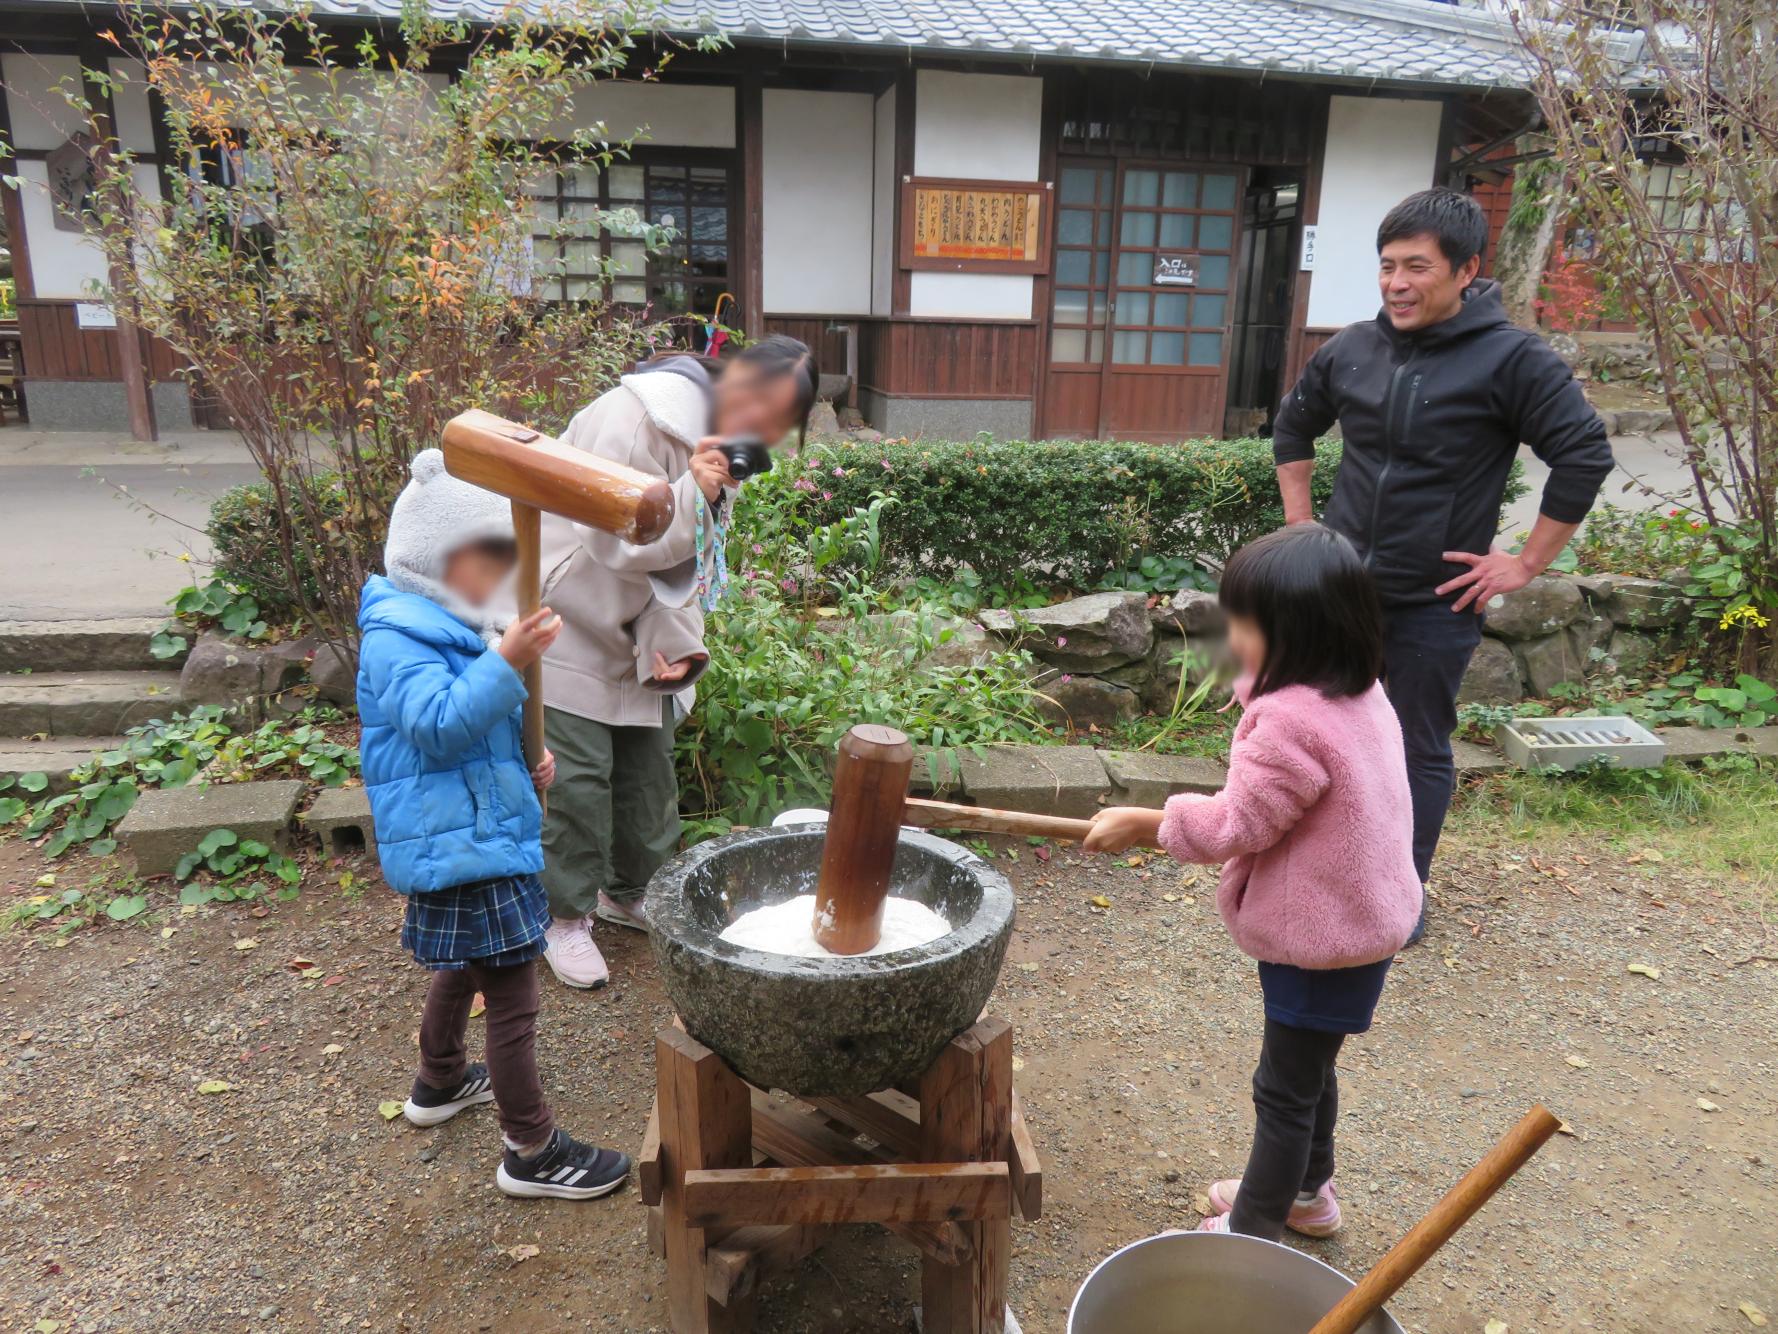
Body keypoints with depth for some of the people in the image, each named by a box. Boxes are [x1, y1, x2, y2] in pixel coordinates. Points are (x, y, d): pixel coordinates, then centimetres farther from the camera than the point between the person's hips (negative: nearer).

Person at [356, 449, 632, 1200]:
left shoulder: (456, 628, 12)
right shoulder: (396, 639, -18)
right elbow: (438, 726, -31)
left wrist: (530, 758, 6)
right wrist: (507, 665, -38)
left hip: (484, 835, 10)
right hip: (457, 850, -10)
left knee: (464, 968, 29)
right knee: (512, 998, -2)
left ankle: (439, 1082, 51)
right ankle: (532, 1152, 11)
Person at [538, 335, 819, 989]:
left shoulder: (722, 448, 3)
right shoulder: (629, 419, -25)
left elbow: (685, 564, 4)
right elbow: (608, 539, -28)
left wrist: (678, 643, -9)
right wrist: (691, 496, -37)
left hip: (638, 637, 8)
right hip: (570, 628, -8)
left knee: (648, 769, 16)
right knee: (577, 776, -3)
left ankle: (632, 890, 36)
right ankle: (565, 916, 16)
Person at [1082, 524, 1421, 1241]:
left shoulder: (1294, 722, -30)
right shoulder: (1361, 696, 0)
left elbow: (1235, 825, -21)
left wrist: (1144, 824, -12)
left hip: (1321, 940, -9)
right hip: (1359, 920, 10)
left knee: (1286, 1089, 7)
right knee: (1309, 1070, 26)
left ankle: (1251, 1232, 24)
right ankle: (1306, 1190, 46)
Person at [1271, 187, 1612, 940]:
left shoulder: (1510, 359, -12)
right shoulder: (1351, 350, 2)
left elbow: (1585, 455, -11)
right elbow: (1293, 429, 18)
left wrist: (1527, 562, -11)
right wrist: (1300, 524, 11)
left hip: (1436, 602, -4)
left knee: (1421, 750, 7)